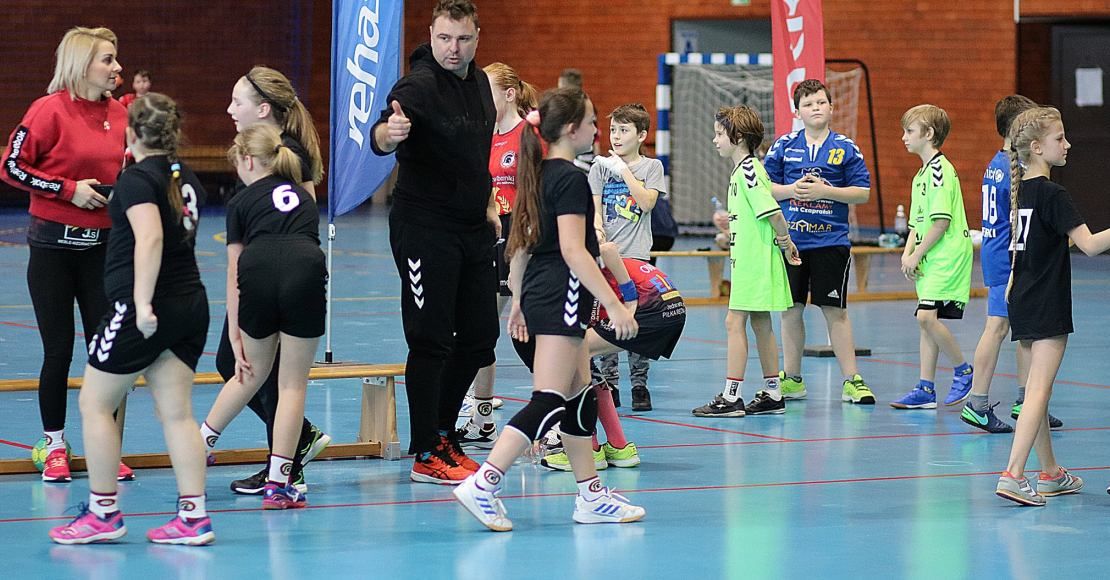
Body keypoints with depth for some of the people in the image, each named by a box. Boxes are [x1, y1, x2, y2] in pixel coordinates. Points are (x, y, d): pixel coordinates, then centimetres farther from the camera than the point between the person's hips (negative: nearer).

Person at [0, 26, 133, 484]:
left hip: (102, 244, 4)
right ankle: (54, 447, 16)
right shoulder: (51, 110, -11)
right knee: (58, 350, 3)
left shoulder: (119, 114, 4)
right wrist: (70, 190, -16)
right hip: (54, 244, -4)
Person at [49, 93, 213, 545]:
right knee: (176, 411, 6)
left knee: (95, 403, 5)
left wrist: (142, 302, -29)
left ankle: (103, 512, 7)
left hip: (142, 309, -8)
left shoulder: (137, 178, -12)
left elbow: (149, 238, -26)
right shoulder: (186, 179, 12)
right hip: (190, 303, 8)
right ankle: (193, 516, 1)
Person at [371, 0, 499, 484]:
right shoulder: (418, 86, -16)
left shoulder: (479, 83, 8)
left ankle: (442, 432, 27)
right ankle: (426, 456, 2)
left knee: (480, 336, 11)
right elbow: (381, 139, -34)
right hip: (424, 230, -8)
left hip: (473, 228, 8)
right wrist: (389, 132, -56)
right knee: (431, 340, -5)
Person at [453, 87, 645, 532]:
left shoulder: (538, 174, 13)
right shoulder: (571, 179, -14)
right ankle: (483, 484, -20)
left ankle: (591, 496, 17)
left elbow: (521, 243, 18)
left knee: (580, 395, 14)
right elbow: (573, 250, -21)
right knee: (550, 400, -12)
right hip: (563, 295, -10)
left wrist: (519, 301, 25)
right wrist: (614, 304, -22)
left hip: (540, 295, 10)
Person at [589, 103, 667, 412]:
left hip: (637, 254, -1)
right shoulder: (601, 165, 9)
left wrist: (624, 171, -7)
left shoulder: (652, 167, 7)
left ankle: (640, 384, 4)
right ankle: (607, 383, 8)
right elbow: (594, 207, 4)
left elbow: (647, 202, -8)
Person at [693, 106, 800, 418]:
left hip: (754, 262, -10)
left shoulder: (747, 170, -17)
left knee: (734, 322, -8)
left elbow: (773, 212, -22)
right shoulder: (744, 170, 14)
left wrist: (784, 241, -9)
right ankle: (773, 395, 19)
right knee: (760, 324, 13)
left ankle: (731, 397, -6)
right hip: (748, 261, 10)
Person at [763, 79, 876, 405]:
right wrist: (792, 189, -12)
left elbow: (863, 193, -2)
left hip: (831, 241, -2)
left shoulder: (845, 148, 0)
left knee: (835, 310, 0)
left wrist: (825, 190, -14)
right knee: (791, 309, 8)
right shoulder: (784, 145, 4)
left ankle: (852, 380, 5)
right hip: (790, 240, 2)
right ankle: (792, 379, 19)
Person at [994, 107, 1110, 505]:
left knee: (1036, 388, 15)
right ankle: (1012, 475, -19)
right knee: (1039, 391, -11)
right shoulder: (1052, 195, -16)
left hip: (1022, 303, 9)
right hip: (1047, 307, -9)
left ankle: (1050, 473, 25)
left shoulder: (1021, 190, 9)